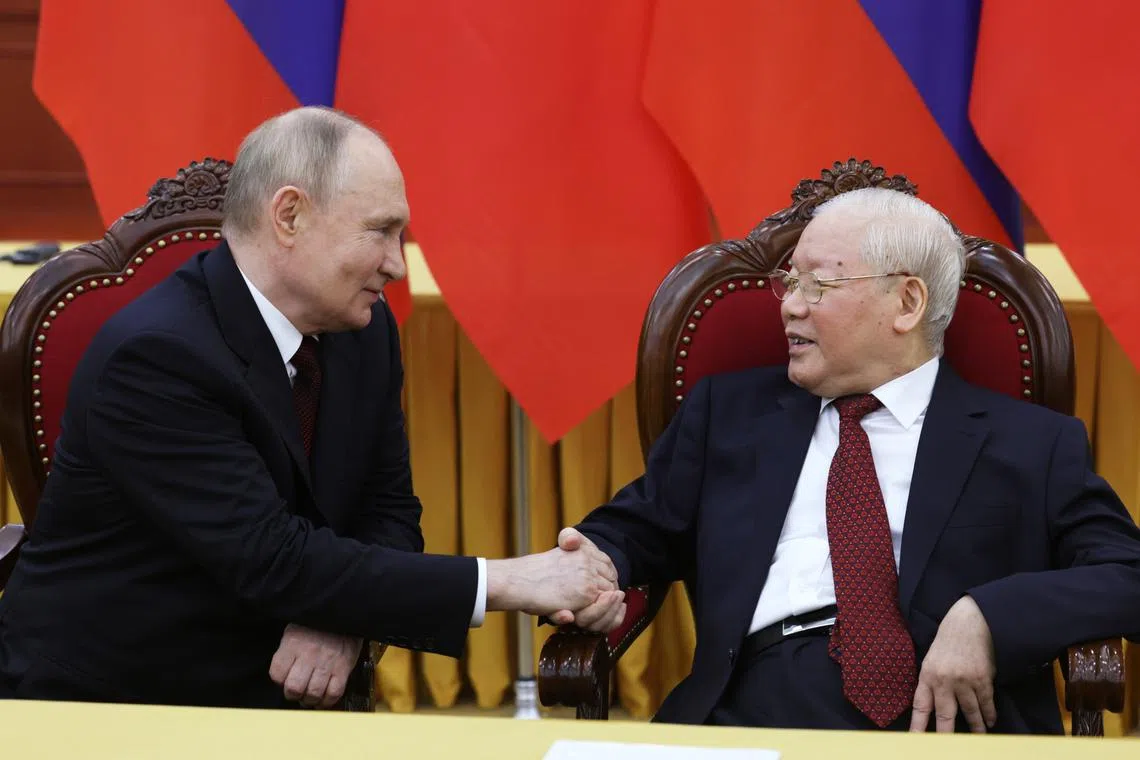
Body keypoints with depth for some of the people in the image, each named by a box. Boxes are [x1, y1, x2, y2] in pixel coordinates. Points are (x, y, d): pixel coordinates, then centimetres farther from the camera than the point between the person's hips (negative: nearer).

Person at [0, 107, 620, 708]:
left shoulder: (365, 331, 3)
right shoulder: (155, 357, -20)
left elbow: (388, 513, 9)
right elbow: (274, 562, -24)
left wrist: (344, 623, -14)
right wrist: (504, 583, -23)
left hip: (263, 693, 5)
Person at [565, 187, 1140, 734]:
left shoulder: (1033, 445, 10)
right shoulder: (727, 410, 20)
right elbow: (633, 530, 23)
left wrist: (986, 617, -16)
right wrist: (593, 570, -1)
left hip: (940, 726, -2)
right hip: (747, 717, 2)